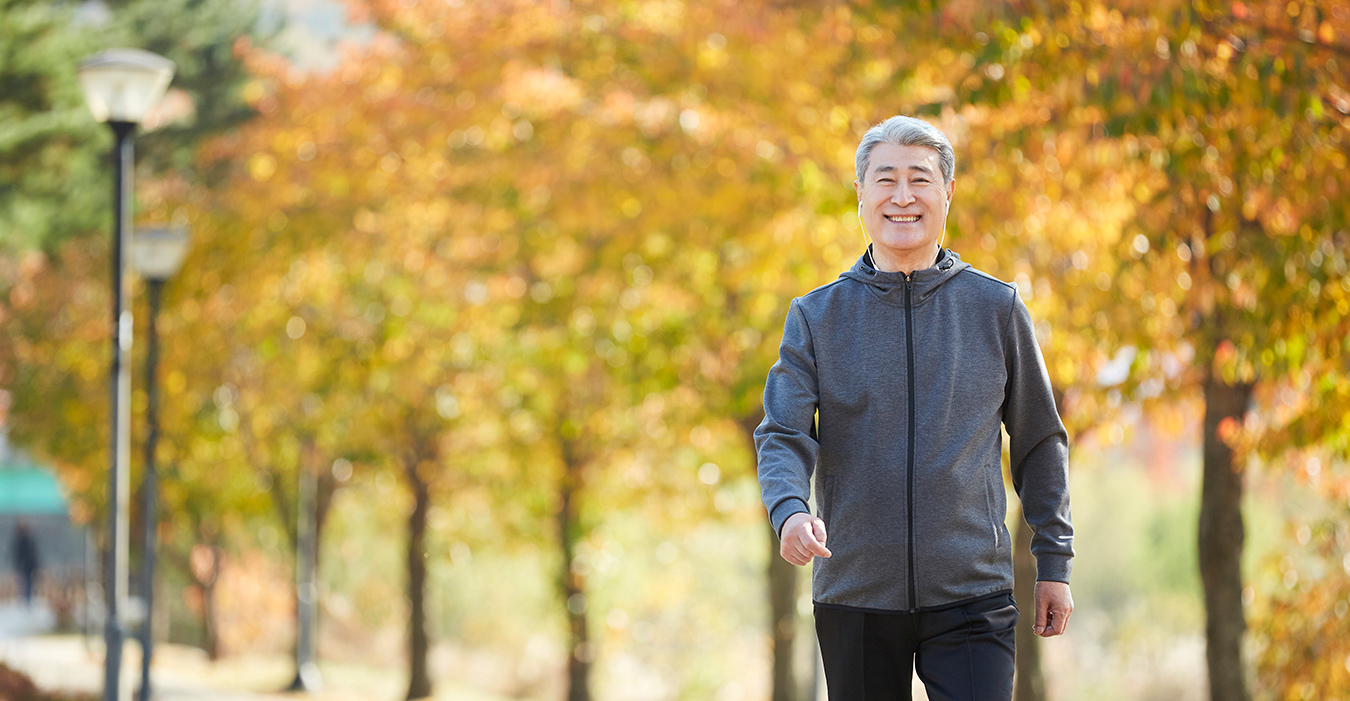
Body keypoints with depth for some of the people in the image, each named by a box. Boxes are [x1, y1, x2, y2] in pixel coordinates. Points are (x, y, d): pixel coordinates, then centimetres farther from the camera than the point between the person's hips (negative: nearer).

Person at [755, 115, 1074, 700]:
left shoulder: (997, 309, 6)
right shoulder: (817, 317, 5)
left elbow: (1039, 443, 12)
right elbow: (783, 436, -2)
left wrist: (1054, 562, 8)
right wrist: (789, 510, -24)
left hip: (972, 597, -1)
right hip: (854, 599, 1)